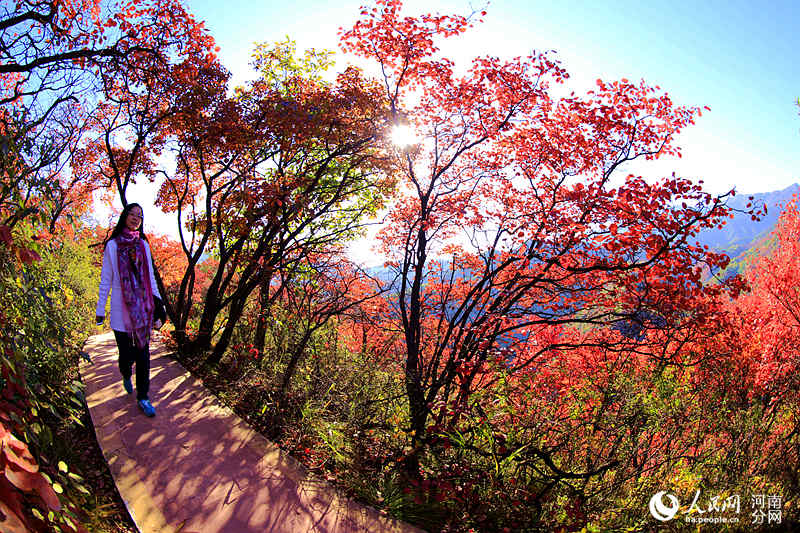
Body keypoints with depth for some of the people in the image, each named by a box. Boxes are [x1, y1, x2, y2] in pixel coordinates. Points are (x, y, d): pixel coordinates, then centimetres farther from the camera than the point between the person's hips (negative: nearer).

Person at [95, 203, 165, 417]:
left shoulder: (143, 245, 10)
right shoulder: (112, 245, 1)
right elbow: (106, 279, 3)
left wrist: (158, 304, 9)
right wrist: (100, 309, 2)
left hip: (143, 307, 3)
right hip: (121, 308, -3)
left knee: (143, 353, 4)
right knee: (127, 355, 1)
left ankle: (143, 398, 13)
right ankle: (126, 376, 37)